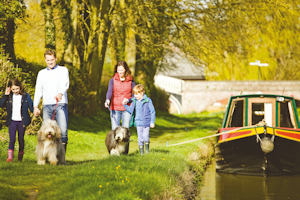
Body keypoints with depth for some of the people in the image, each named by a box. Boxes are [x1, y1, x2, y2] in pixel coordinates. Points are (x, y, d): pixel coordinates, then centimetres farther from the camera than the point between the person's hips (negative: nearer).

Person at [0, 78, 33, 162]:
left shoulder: (26, 96, 0)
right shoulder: (9, 97, 4)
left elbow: (31, 106, -2)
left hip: (22, 121, 0)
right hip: (12, 121, 0)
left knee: (21, 139, 10)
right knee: (12, 139, -10)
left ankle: (20, 155, 25)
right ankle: (10, 156, -13)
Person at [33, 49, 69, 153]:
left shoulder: (63, 70, 9)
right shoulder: (42, 73, 20)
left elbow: (65, 84, -9)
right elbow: (38, 90, 20)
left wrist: (60, 93, -30)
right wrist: (35, 106, 10)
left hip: (60, 104, -3)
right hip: (47, 106, 3)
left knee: (63, 130, -14)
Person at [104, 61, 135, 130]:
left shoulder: (131, 81, 3)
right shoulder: (113, 80, 2)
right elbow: (109, 91, -12)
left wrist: (128, 100, -15)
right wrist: (107, 100, -32)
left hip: (127, 109, 0)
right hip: (115, 108, 0)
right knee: (115, 129, -1)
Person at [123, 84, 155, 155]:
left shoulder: (148, 101, -7)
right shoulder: (134, 101, 6)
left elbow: (152, 112, -4)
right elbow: (130, 110, 13)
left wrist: (152, 122, -6)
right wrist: (125, 105, 0)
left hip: (146, 122, -3)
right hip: (138, 122, 4)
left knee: (146, 137, -7)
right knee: (140, 138, 4)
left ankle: (147, 149, 15)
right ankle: (141, 151, 12)